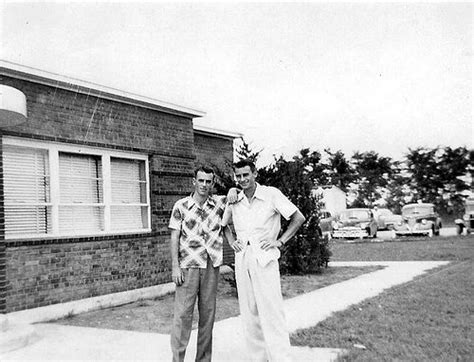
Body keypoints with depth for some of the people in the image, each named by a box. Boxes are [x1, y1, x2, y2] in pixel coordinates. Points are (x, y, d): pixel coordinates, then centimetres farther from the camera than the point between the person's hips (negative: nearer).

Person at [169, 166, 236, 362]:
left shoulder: (219, 203, 5)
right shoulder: (181, 206, 0)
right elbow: (174, 237, 0)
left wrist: (233, 190, -4)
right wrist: (175, 266, -7)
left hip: (212, 266, 2)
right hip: (188, 265, -2)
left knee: (208, 314, 9)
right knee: (183, 313, -2)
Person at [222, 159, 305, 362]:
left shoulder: (271, 194, -5)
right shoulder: (234, 201, 8)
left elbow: (298, 218, -3)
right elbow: (223, 224, 27)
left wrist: (279, 241, -8)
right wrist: (231, 241, 10)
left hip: (264, 258, -5)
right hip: (242, 259, 5)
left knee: (271, 312, -7)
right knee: (249, 313, 8)